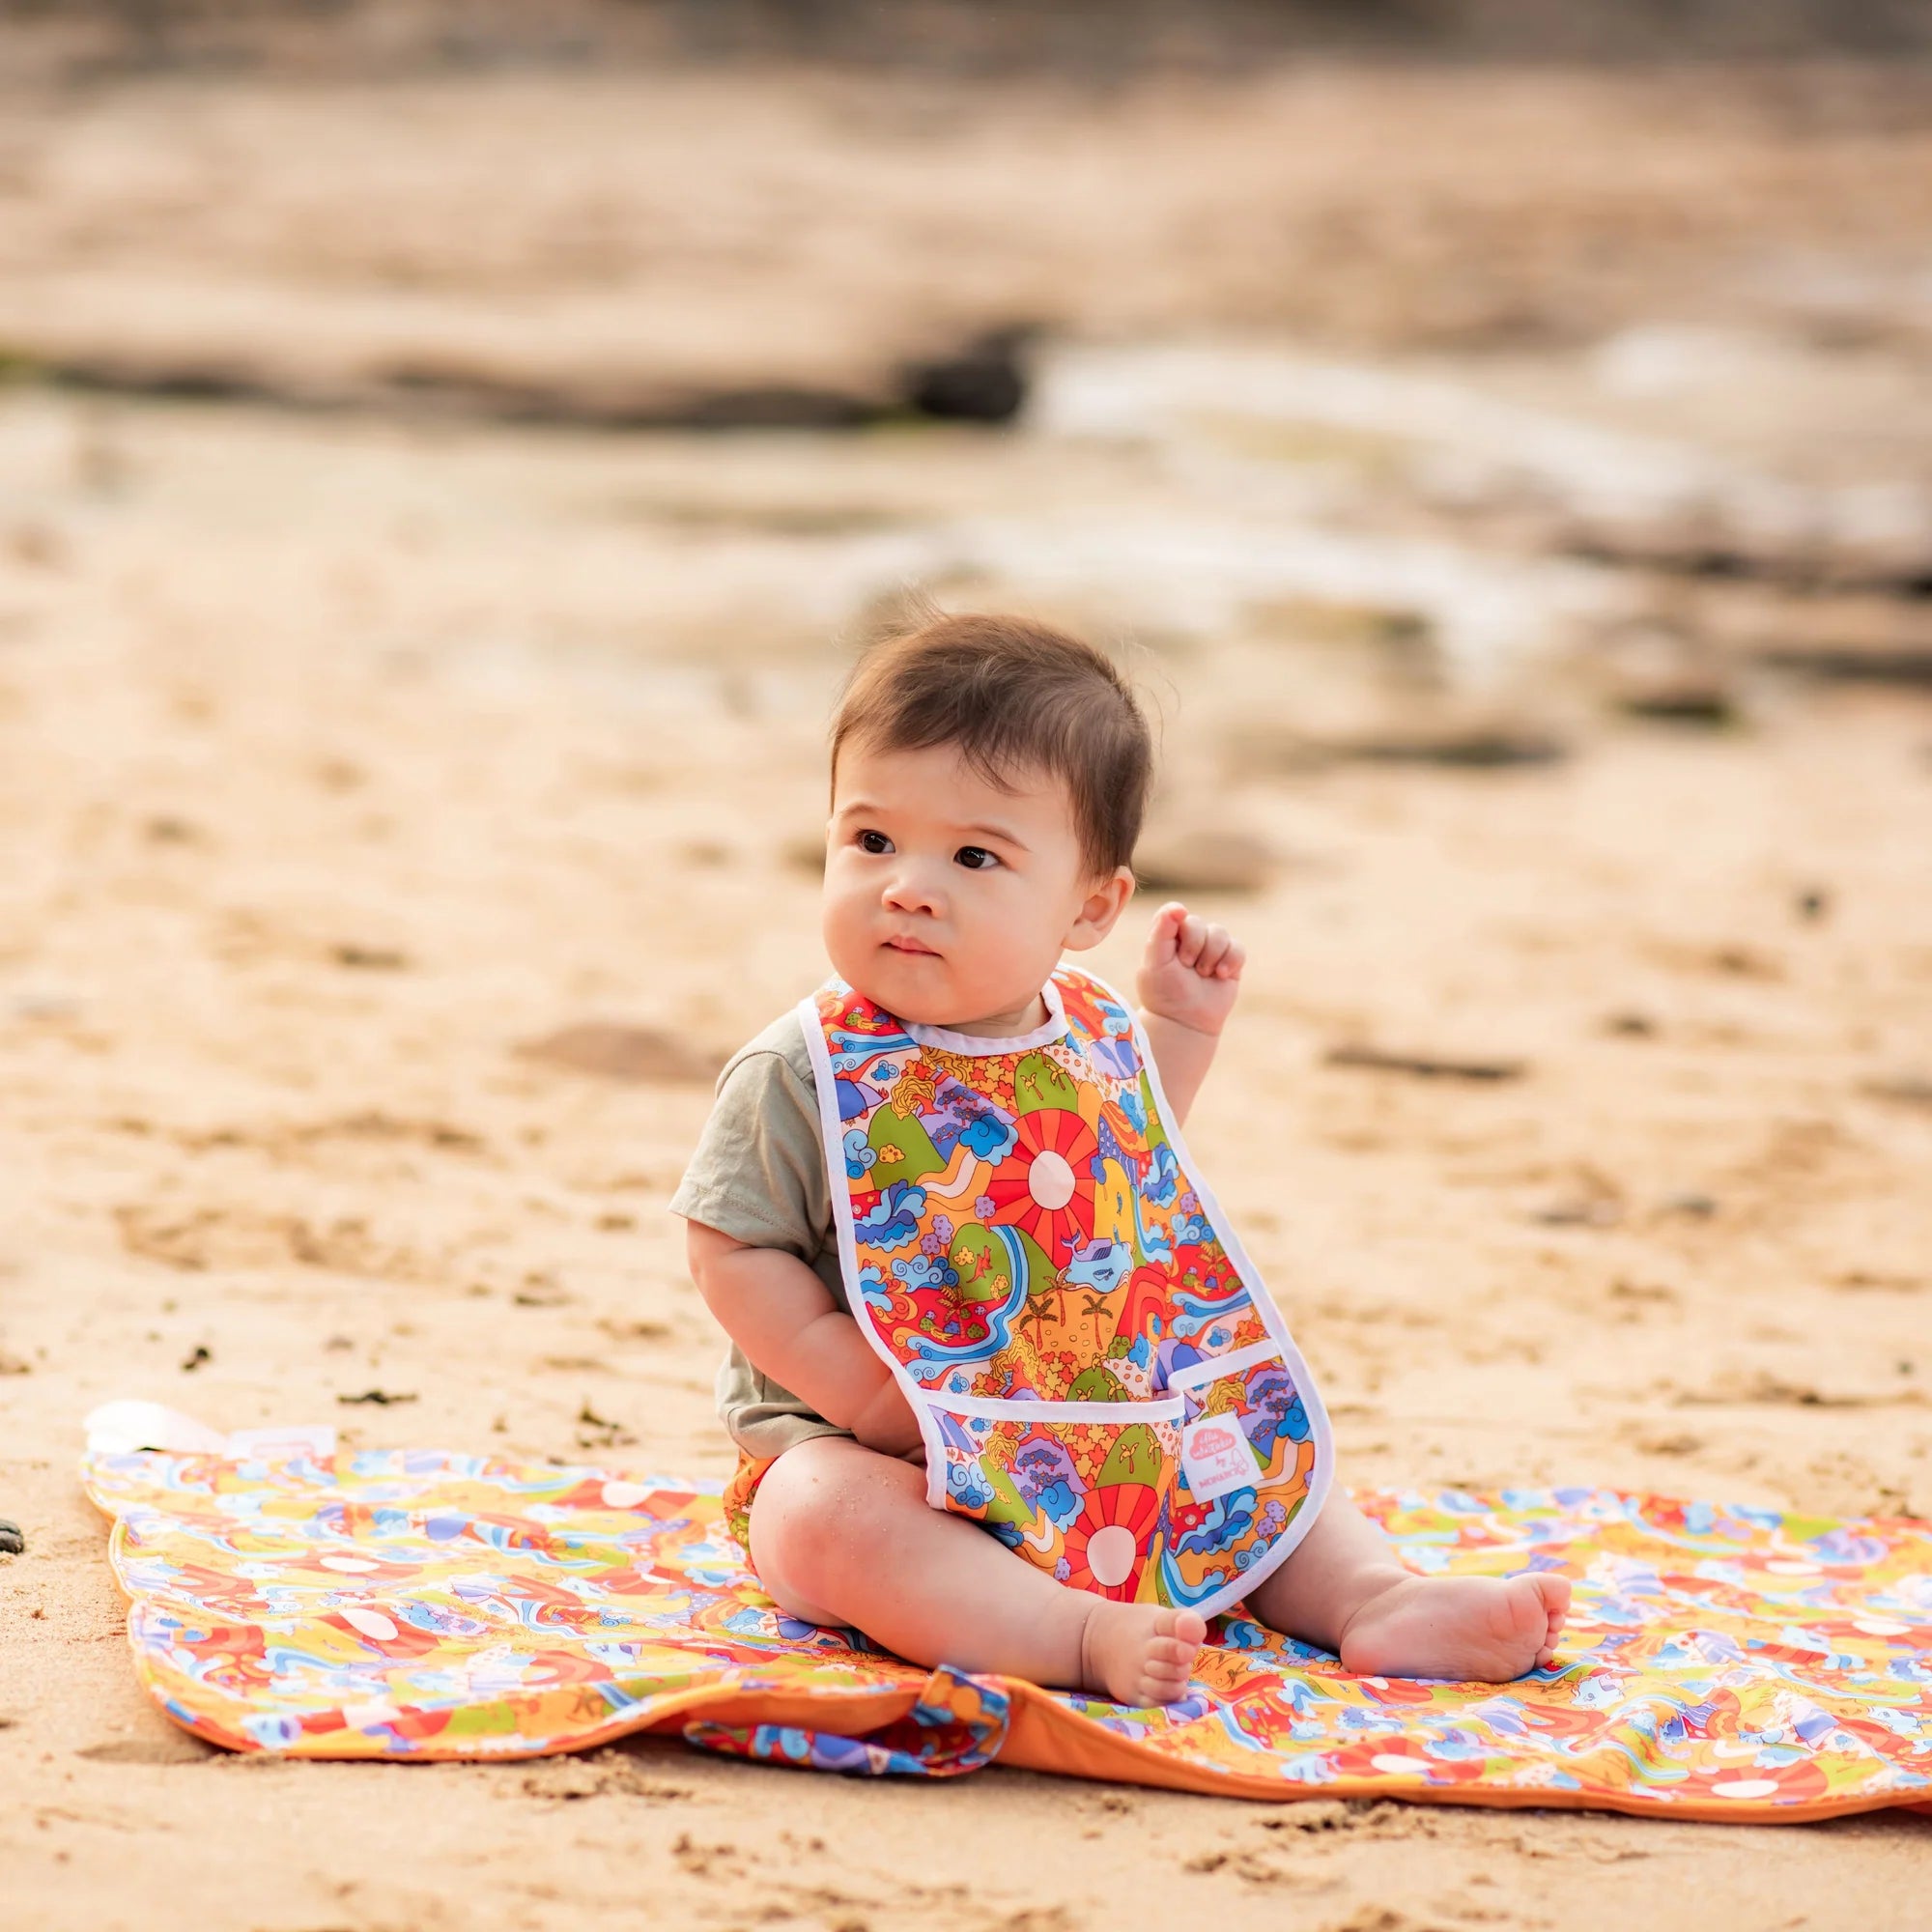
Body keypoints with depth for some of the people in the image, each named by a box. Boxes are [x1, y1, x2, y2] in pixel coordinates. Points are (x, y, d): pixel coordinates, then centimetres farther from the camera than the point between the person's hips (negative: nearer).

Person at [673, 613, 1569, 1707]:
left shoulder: (1095, 1040, 3)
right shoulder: (808, 1074, -13)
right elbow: (733, 1250, -10)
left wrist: (1185, 1029, 14)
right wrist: (855, 1385, -20)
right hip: (868, 1447, -6)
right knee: (829, 1517, -36)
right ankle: (1079, 1636, -44)